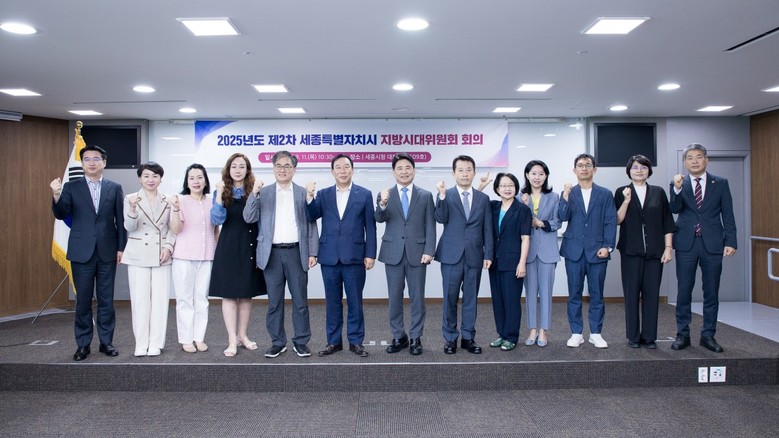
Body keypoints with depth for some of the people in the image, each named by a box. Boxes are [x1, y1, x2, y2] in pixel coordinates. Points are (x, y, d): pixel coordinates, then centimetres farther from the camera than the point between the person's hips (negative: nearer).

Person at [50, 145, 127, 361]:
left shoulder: (114, 188, 5)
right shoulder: (71, 187, 4)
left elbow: (120, 220, 4)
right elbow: (61, 215, -6)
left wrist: (121, 247, 1)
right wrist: (56, 196, -24)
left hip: (107, 252, 0)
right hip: (81, 252, 0)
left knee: (106, 299, 7)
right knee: (83, 299, 6)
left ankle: (106, 341, 17)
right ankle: (83, 344, 16)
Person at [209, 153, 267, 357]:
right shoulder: (221, 193, 2)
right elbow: (217, 220, -11)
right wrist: (219, 194, -17)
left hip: (250, 248, 2)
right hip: (229, 248, -1)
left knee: (247, 294, 10)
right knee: (229, 294, 1)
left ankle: (243, 335, 24)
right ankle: (232, 340, 8)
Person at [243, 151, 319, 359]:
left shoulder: (304, 193, 6)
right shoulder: (263, 193, 8)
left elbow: (311, 224, 4)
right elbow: (249, 218, -1)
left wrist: (312, 253, -2)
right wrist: (254, 193, -13)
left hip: (297, 253, -1)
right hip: (272, 254, 1)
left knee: (300, 300, 5)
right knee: (274, 302, 7)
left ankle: (301, 342, 17)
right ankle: (277, 342, 19)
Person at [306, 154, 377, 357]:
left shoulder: (364, 194, 3)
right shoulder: (323, 194, 9)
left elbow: (370, 227, 1)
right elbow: (312, 217, -4)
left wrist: (370, 254, -4)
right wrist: (309, 197, -20)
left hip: (354, 257, -2)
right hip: (329, 257, 2)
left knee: (355, 302, 5)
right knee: (332, 302, 10)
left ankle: (356, 341, 17)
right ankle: (334, 341, 21)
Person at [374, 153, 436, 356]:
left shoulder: (425, 195, 5)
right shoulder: (385, 195, 5)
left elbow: (430, 226, 2)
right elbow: (379, 219, -11)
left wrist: (429, 251, -8)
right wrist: (382, 204, -32)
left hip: (417, 253, 0)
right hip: (393, 253, 1)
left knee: (417, 298, 5)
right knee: (394, 298, 8)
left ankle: (415, 338, 17)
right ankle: (398, 337, 21)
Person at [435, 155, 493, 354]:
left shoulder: (483, 198, 9)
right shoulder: (446, 196, 3)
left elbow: (487, 229, 7)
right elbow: (441, 218, -13)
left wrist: (488, 254, 1)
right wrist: (441, 196, -25)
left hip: (474, 256, 2)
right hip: (452, 256, -2)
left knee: (470, 299, 9)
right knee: (450, 299, 5)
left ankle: (468, 338, 20)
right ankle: (450, 338, 17)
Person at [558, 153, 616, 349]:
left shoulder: (605, 194, 7)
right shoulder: (568, 193, 8)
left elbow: (610, 222, 3)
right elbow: (563, 217, -7)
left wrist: (608, 246, -7)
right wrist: (565, 196, -18)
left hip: (597, 251, 0)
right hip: (574, 251, 0)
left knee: (596, 294, 6)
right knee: (574, 294, 5)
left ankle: (596, 333, 16)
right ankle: (576, 333, 13)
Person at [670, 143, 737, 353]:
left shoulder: (720, 183, 6)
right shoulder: (679, 184, 4)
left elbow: (728, 215, 5)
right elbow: (675, 209, -11)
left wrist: (730, 241, -3)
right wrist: (677, 189, -27)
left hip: (712, 244, 1)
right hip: (686, 244, -1)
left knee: (711, 293, 6)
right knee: (684, 292, 3)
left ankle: (708, 335, 17)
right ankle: (682, 334, 13)